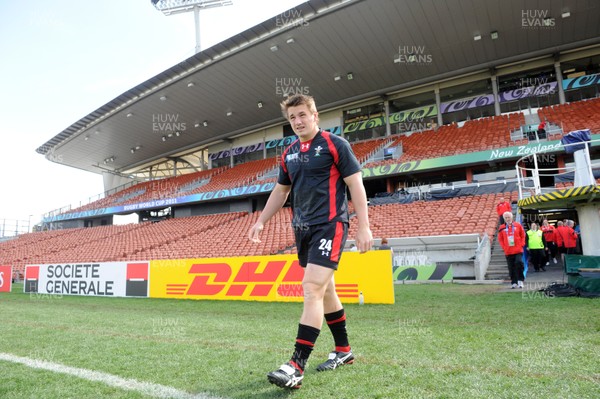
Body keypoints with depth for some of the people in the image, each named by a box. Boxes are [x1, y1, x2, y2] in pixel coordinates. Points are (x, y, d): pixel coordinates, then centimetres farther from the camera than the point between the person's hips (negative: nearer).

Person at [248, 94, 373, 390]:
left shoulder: (334, 144, -5)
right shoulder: (288, 153, 13)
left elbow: (355, 185, -8)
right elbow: (280, 190, 21)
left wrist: (363, 226, -14)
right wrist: (261, 221, 14)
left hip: (329, 225, -7)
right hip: (302, 229, 7)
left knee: (312, 288, -15)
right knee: (325, 290, 15)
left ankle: (297, 367, -10)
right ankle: (343, 350, 31)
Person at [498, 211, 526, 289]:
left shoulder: (518, 225, 1)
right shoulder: (502, 228, 2)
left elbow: (523, 235, 8)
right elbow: (500, 239, 8)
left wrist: (521, 244, 0)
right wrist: (504, 247, 0)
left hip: (518, 250, -1)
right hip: (508, 251, 1)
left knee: (519, 263, -16)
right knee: (511, 268, 5)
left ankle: (520, 280, 0)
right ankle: (513, 282, 15)